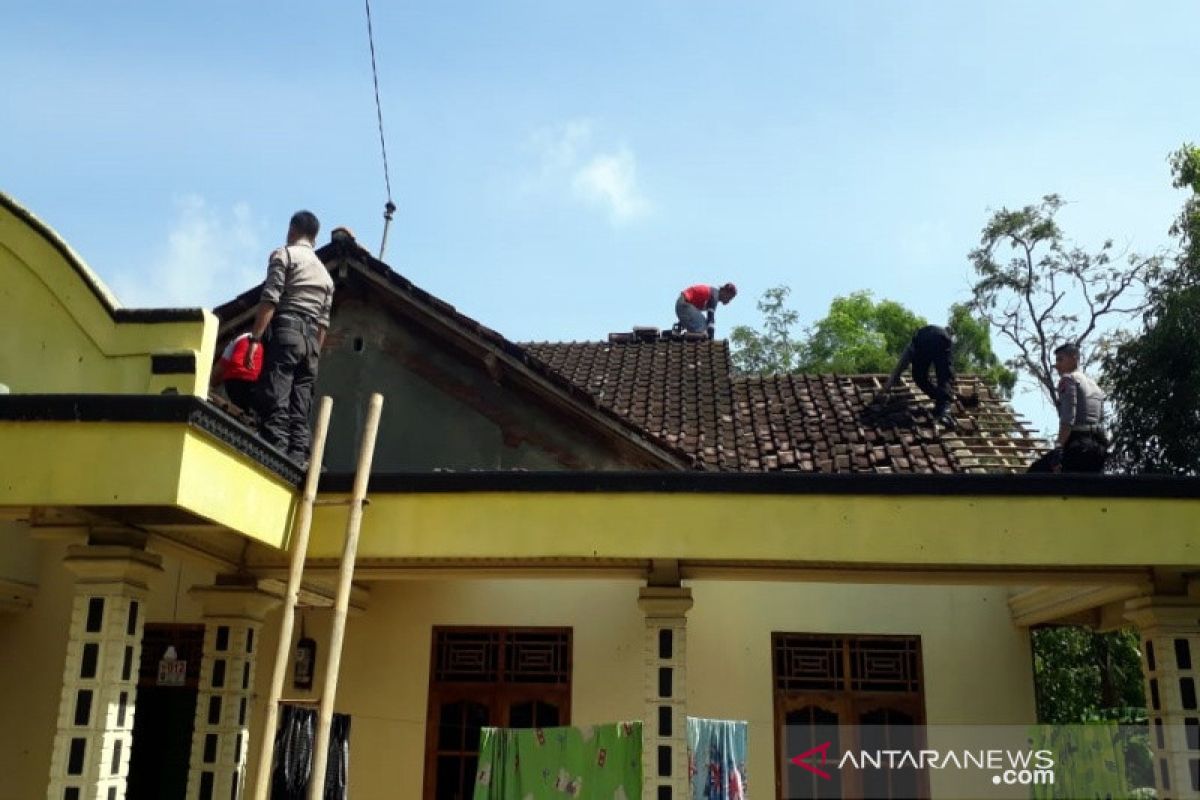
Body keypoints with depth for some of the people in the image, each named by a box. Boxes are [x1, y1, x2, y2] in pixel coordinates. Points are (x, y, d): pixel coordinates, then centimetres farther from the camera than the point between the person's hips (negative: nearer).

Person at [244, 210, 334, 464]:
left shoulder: (284, 254, 7)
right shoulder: (325, 273, 27)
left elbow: (270, 299, -7)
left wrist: (255, 339, -11)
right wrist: (314, 354, 20)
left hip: (284, 332, -6)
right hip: (311, 341, 6)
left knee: (275, 408, -14)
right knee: (300, 414, 1)